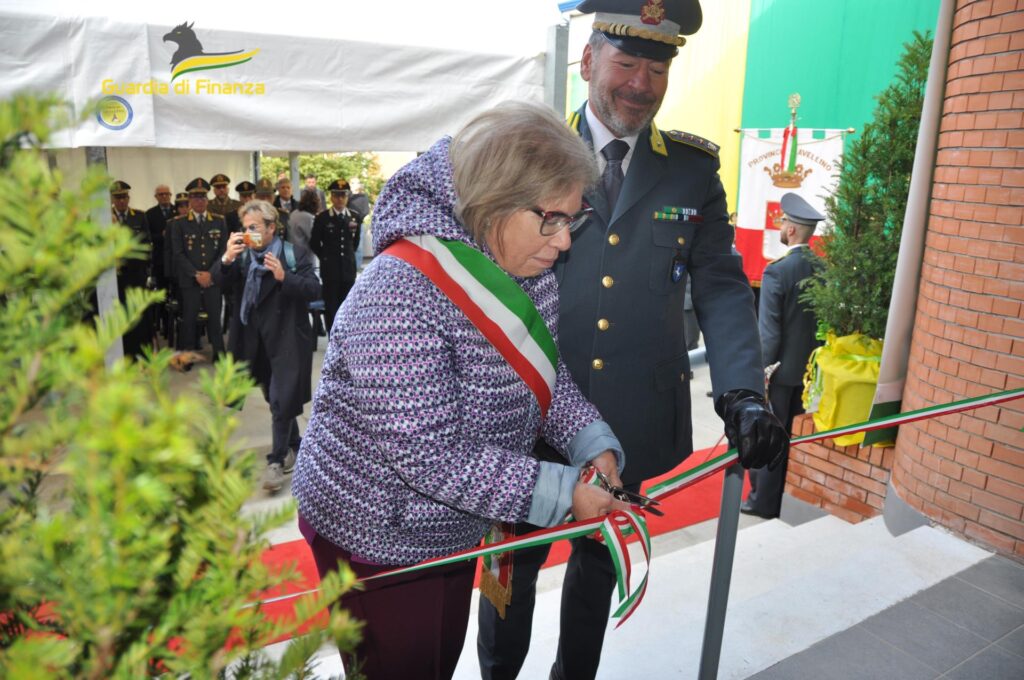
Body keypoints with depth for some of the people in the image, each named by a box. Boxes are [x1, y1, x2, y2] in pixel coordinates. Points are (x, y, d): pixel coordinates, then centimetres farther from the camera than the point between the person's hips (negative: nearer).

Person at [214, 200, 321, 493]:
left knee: (282, 401, -8)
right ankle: (294, 445, 34)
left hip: (287, 339, -5)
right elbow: (219, 281, -6)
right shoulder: (242, 255, 6)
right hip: (256, 340, 5)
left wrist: (284, 277, -31)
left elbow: (314, 290, -16)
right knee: (276, 399, 16)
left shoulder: (295, 254, -7)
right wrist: (226, 259, -25)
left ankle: (277, 460, 2)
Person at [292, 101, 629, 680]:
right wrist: (560, 492, -30)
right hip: (377, 539, -7)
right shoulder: (401, 293, -32)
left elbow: (547, 375, 4)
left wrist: (594, 443, -13)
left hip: (455, 526, 7)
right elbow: (426, 454, -33)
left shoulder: (529, 272, -6)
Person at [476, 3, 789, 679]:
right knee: (514, 560, 17)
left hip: (634, 415, 2)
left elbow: (722, 286, -2)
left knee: (601, 558, 22)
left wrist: (743, 393, -16)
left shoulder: (694, 170, 2)